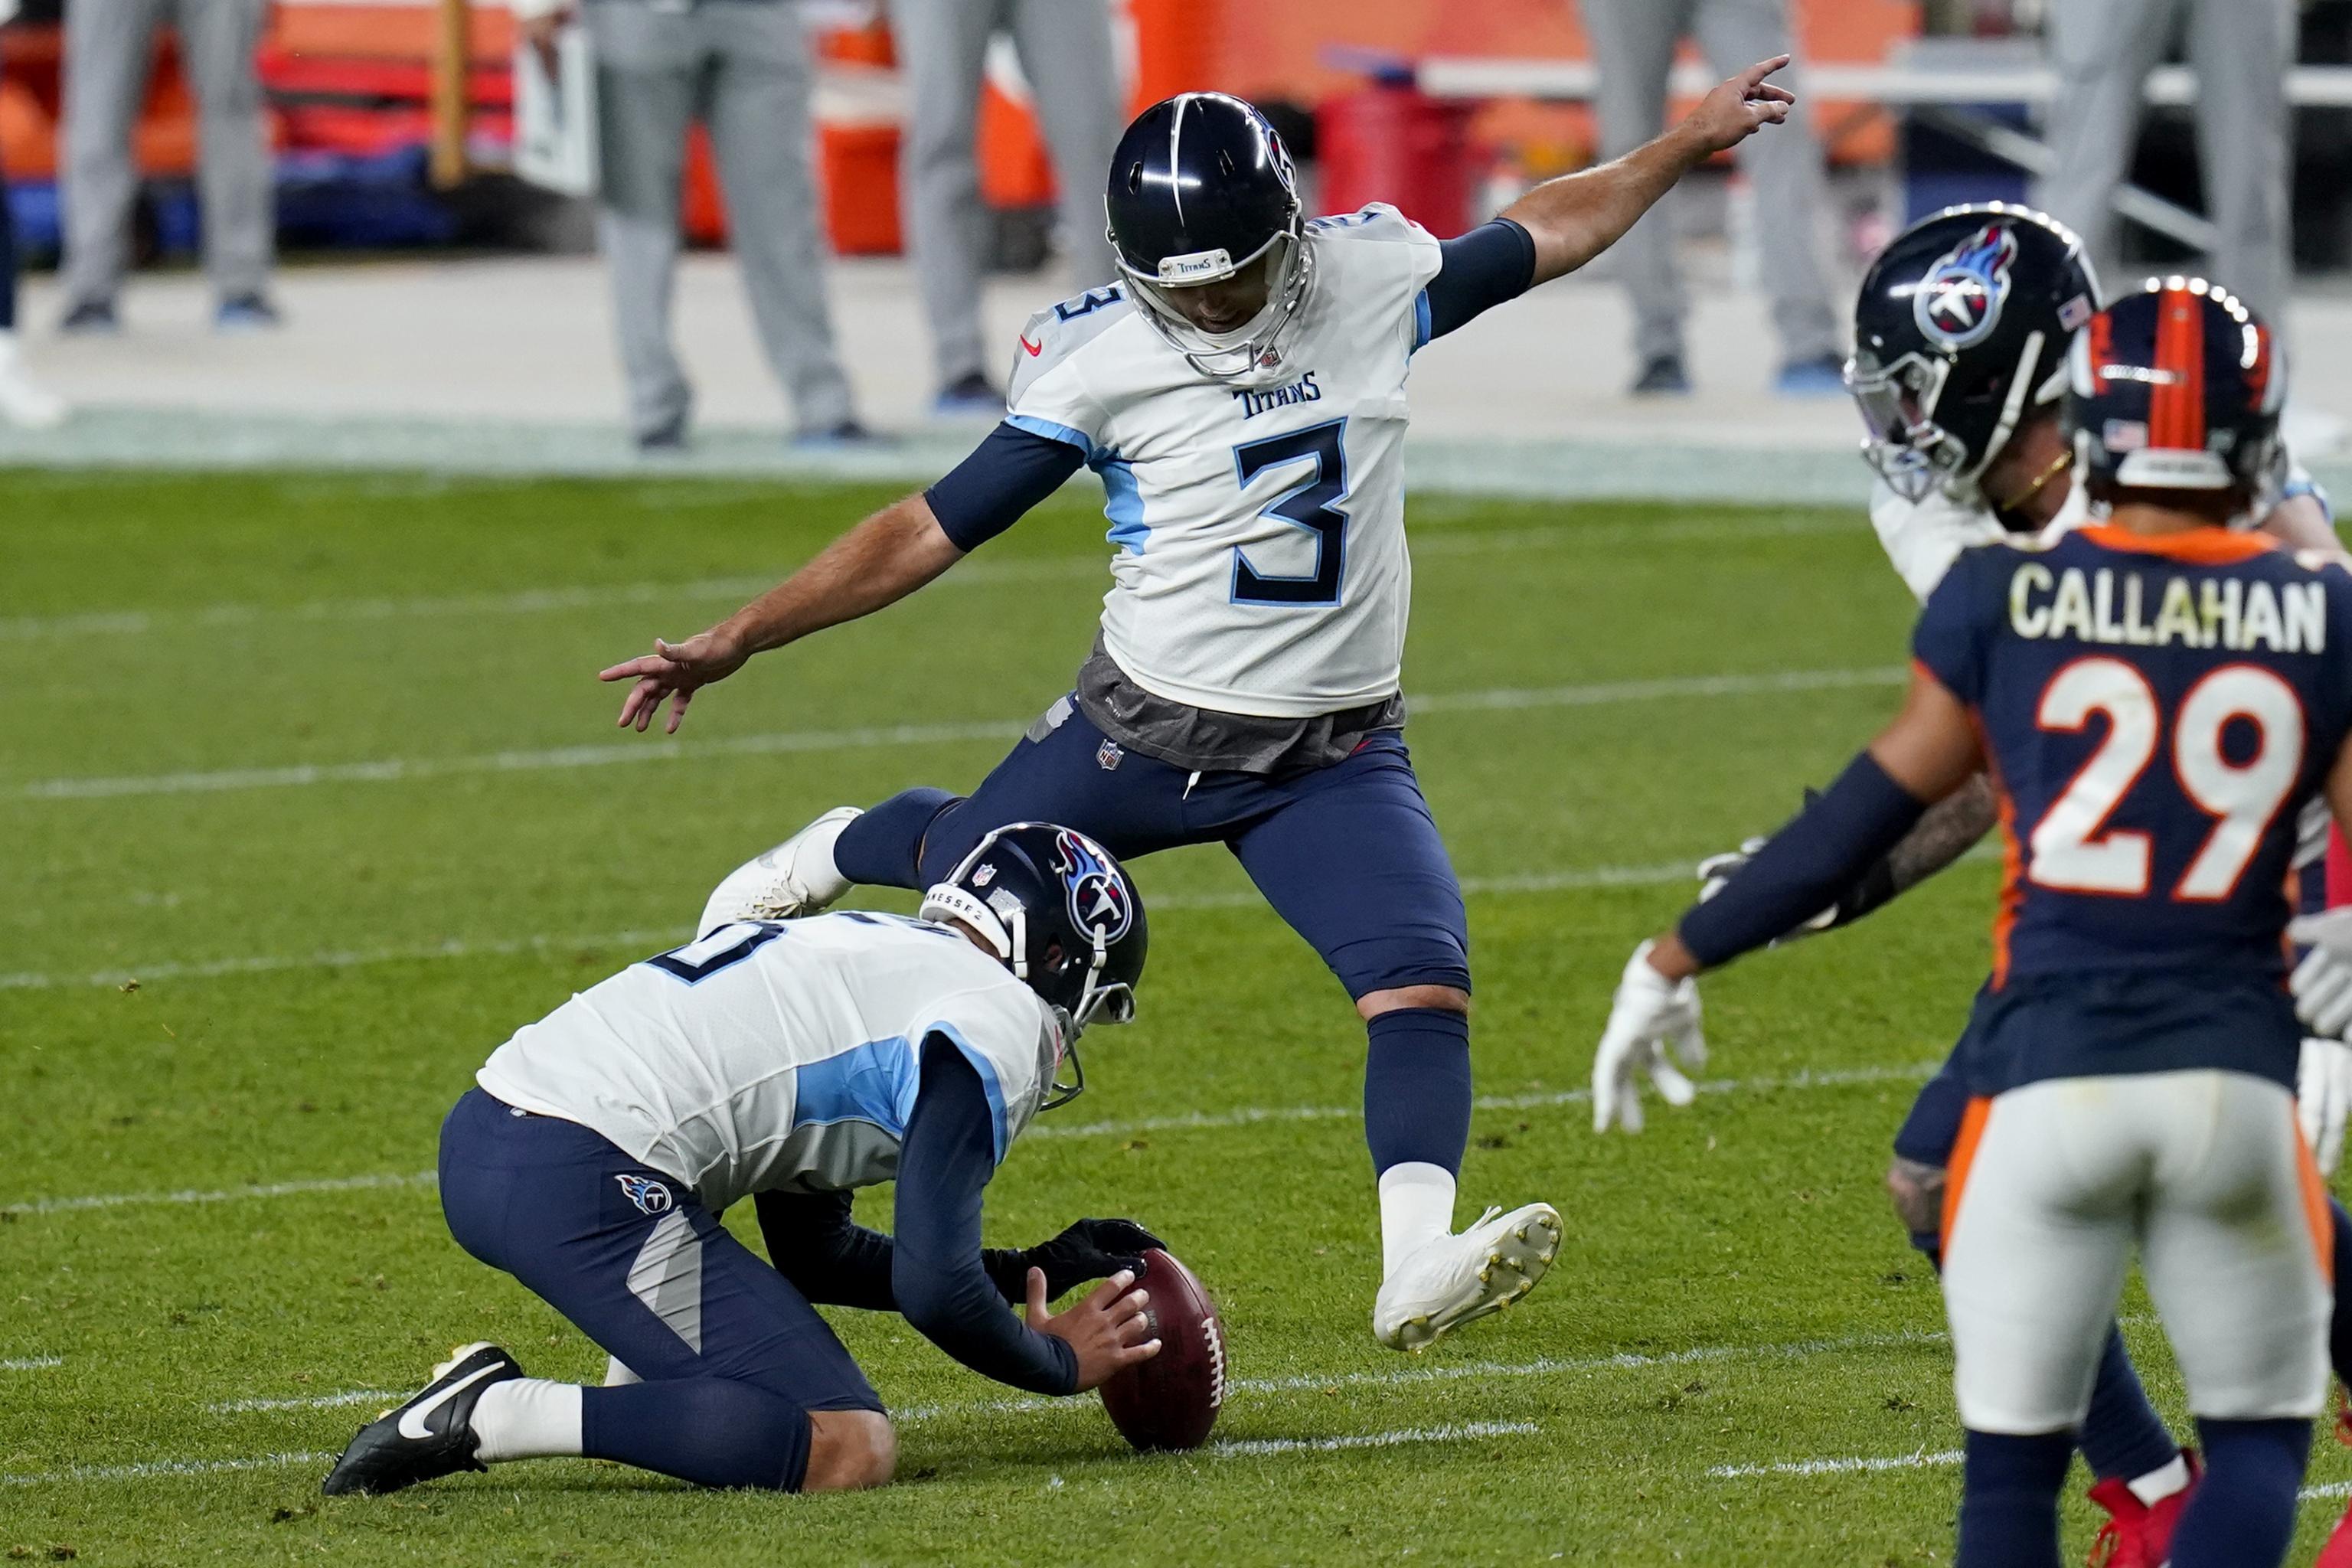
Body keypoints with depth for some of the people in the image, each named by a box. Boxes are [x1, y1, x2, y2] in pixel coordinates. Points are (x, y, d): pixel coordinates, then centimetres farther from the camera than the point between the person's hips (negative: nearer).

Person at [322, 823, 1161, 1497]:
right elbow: (933, 1289, -8)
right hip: (583, 1186, -10)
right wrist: (1059, 1363, 11)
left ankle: (645, 1386, 15)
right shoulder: (998, 1021, 0)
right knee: (849, 1452, -13)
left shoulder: (876, 950, 29)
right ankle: (492, 1417, -15)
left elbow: (810, 1255, 33)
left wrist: (1033, 1270, 35)